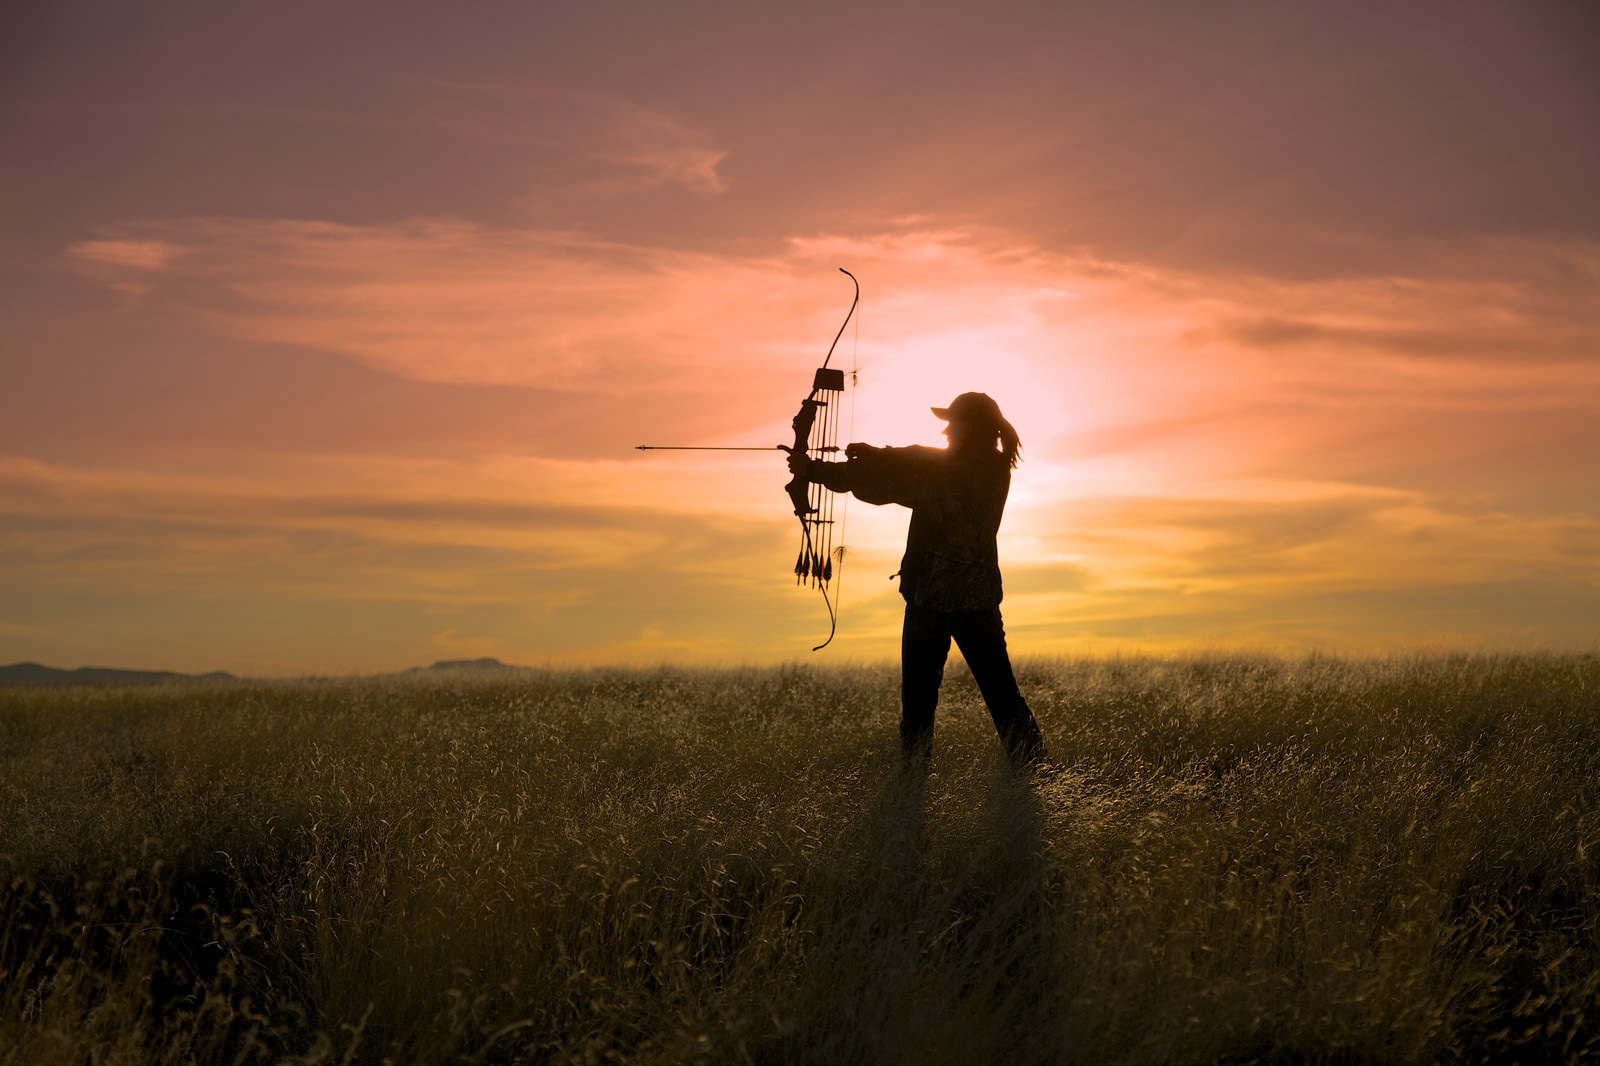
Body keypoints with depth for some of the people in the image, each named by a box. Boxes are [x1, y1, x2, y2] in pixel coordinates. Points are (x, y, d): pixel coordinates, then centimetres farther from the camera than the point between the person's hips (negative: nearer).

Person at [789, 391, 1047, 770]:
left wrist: (814, 469, -8)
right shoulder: (996, 468, 3)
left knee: (919, 695, 5)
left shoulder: (949, 476, -18)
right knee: (1001, 689, 10)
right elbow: (918, 461, 11)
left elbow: (884, 485, -15)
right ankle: (1032, 767, 10)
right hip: (980, 597, 6)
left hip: (931, 599, -6)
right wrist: (874, 454, 8)